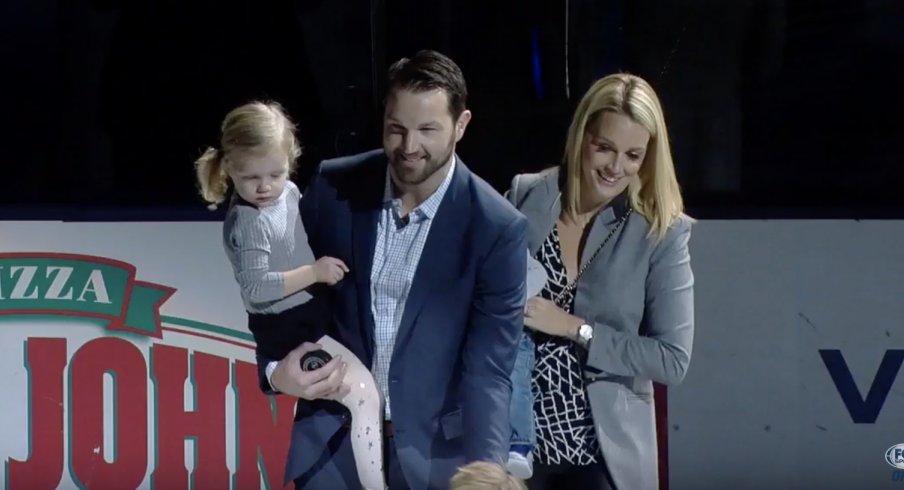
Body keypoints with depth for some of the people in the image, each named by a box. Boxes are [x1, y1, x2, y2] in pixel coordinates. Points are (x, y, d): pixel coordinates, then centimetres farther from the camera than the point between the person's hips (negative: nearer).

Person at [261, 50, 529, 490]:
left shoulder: (497, 228, -12)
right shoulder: (333, 188, -4)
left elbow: (487, 369, -13)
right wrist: (276, 364, -9)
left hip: (431, 453, -2)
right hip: (332, 441, 2)